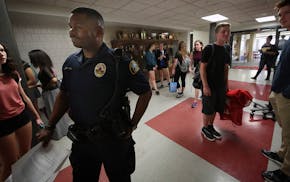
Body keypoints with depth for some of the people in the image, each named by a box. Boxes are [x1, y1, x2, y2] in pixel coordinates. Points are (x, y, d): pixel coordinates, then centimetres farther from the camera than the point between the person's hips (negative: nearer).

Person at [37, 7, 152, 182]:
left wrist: (132, 125, -10)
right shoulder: (70, 62, -2)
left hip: (114, 139, -4)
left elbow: (146, 92, -11)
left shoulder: (120, 62, -19)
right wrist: (50, 127, 7)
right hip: (81, 140, 5)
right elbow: (64, 95, 10)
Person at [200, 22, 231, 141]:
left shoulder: (226, 51, 8)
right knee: (207, 109, 5)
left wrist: (226, 84, 13)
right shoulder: (209, 49, -13)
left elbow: (226, 69, 16)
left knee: (216, 108, 16)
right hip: (209, 86, -7)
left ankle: (211, 126, 35)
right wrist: (205, 86, -19)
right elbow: (202, 68, -16)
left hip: (221, 86, 7)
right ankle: (205, 128, 25)